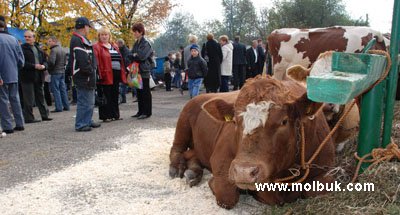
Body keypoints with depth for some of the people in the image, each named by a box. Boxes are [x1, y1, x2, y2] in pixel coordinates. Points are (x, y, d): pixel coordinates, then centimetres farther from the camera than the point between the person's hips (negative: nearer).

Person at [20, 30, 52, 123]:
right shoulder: (22, 48, -3)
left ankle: (45, 115, 20)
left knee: (40, 97, 13)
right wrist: (34, 66, -20)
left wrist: (43, 66, -4)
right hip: (27, 77, -6)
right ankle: (29, 118, 3)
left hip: (39, 77, 6)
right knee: (29, 99, -3)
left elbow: (45, 61, 17)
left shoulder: (39, 49, 16)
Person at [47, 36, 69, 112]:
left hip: (55, 72, -8)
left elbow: (51, 62, -22)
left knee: (56, 90, -3)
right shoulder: (62, 50, 13)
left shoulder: (53, 50, -14)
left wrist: (49, 69, -5)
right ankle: (66, 106, 16)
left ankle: (59, 107, -2)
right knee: (63, 89, 12)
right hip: (62, 71, 8)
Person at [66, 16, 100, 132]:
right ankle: (80, 124, 0)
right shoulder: (77, 41, -15)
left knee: (90, 101, 18)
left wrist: (92, 69, 12)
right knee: (84, 102, -7)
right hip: (83, 77, -11)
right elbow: (82, 60, -24)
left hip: (88, 77, 11)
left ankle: (88, 121, 28)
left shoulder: (82, 40, 19)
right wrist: (90, 70, -17)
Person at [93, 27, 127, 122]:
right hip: (105, 75, -6)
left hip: (116, 75, 7)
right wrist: (98, 74, -20)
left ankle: (115, 115, 21)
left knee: (115, 95, 12)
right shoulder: (96, 47, -1)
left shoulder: (114, 46, 20)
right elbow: (95, 62, -10)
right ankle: (106, 116, 5)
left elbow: (120, 59, 21)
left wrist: (123, 73, 15)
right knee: (105, 96, -2)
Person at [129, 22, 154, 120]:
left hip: (144, 70, -8)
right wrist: (135, 55, -8)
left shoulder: (146, 43, -9)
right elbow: (130, 55, 11)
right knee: (139, 92, 11)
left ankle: (147, 112, 3)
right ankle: (141, 111, 19)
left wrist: (134, 55, -4)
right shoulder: (136, 44, 16)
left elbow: (142, 56, -20)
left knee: (145, 92, -2)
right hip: (137, 70, 8)